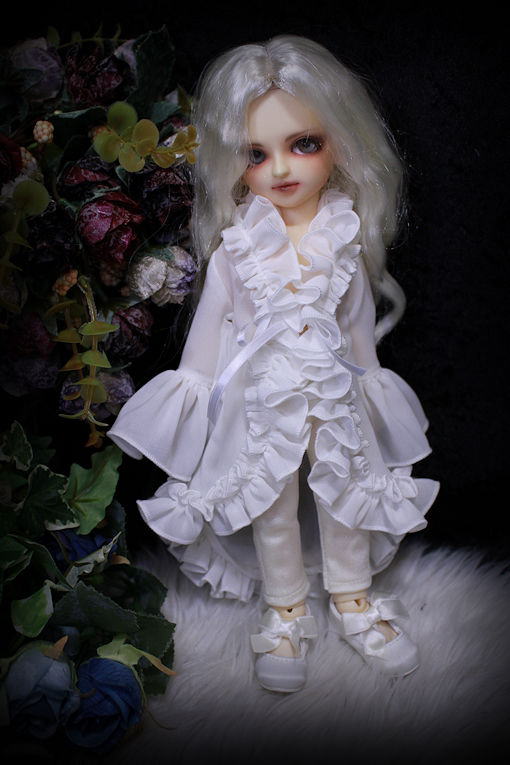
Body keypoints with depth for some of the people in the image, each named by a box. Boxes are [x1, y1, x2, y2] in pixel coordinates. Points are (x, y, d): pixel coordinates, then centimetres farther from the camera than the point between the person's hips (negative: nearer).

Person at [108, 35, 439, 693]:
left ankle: (353, 601, 38)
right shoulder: (236, 243, -9)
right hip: (262, 397, -1)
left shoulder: (346, 233, -5)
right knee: (272, 506, 11)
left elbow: (359, 318, 5)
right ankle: (285, 612, 32)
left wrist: (367, 381, 12)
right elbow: (212, 318, 0)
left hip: (336, 392, 2)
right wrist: (194, 387, 3)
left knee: (347, 493, 16)